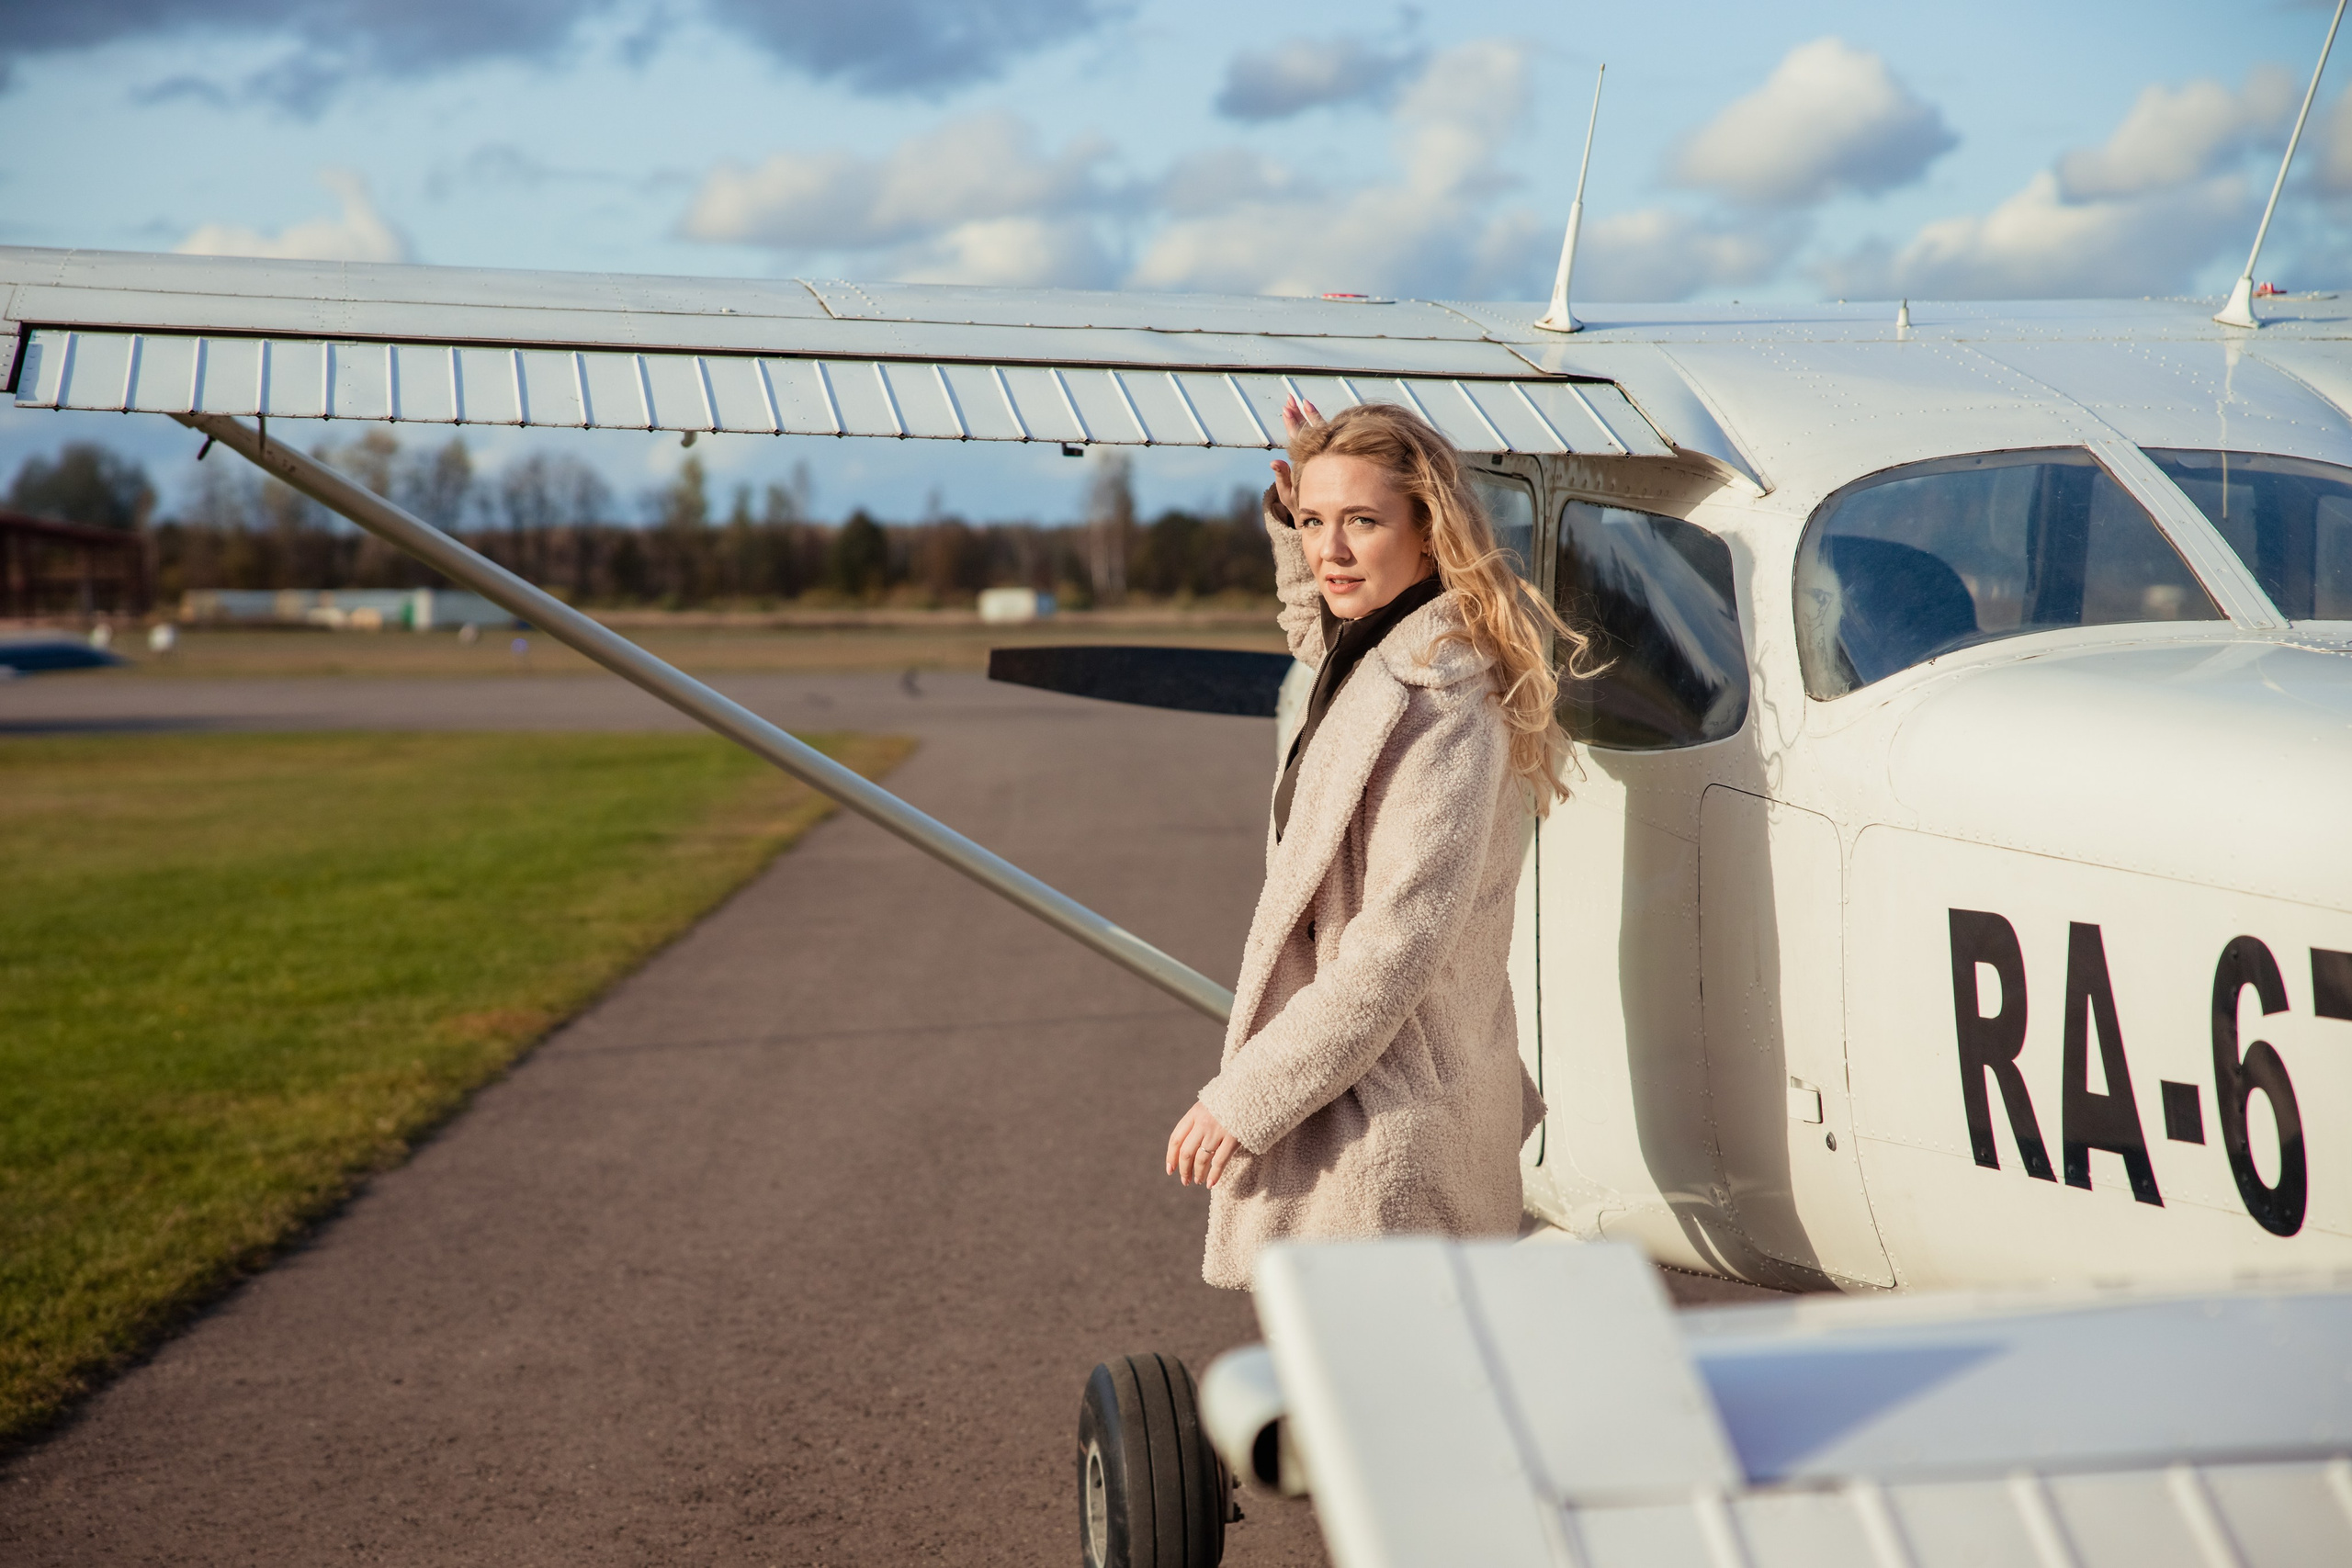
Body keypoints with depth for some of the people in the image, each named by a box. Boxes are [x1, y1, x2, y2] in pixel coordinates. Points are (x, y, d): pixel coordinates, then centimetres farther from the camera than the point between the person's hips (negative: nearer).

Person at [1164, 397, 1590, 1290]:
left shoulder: (1441, 698, -21)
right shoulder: (1372, 656, 9)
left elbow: (1399, 948, -23)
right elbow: (1316, 630, 37)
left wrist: (1242, 1098, -18)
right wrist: (1292, 517, 18)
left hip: (1385, 1136, -10)